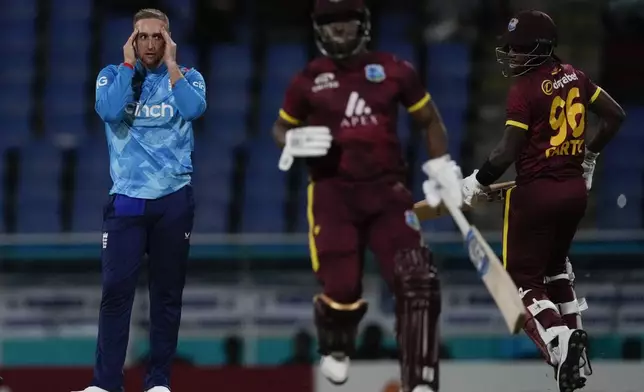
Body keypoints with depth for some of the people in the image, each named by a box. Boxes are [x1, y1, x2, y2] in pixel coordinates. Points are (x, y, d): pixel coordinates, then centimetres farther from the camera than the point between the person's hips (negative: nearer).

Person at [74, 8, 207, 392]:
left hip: (174, 199, 1)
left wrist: (171, 63, -9)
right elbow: (109, 111, -15)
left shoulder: (187, 77, 6)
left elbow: (194, 109, -16)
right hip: (126, 199, -1)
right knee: (116, 289, -7)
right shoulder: (113, 75, 6)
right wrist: (129, 64, -8)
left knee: (168, 292, 4)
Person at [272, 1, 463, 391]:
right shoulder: (309, 81, 4)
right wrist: (295, 143, -6)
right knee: (342, 289, -9)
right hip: (333, 193, -1)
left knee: (417, 281, -16)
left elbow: (429, 119, 16)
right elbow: (281, 127, 17)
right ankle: (336, 346, 28)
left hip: (386, 190, 1)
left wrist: (442, 167, 7)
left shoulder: (394, 71, 5)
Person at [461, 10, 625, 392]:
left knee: (523, 277, 1)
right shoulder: (574, 77, 4)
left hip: (536, 192, -7)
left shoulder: (525, 89, -16)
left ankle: (560, 343, -20)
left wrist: (475, 183, -6)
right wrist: (589, 156, 27)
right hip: (575, 188, 7)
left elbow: (508, 153, -19)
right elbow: (615, 115, 13)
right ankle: (576, 338, 21)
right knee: (555, 263, 27)